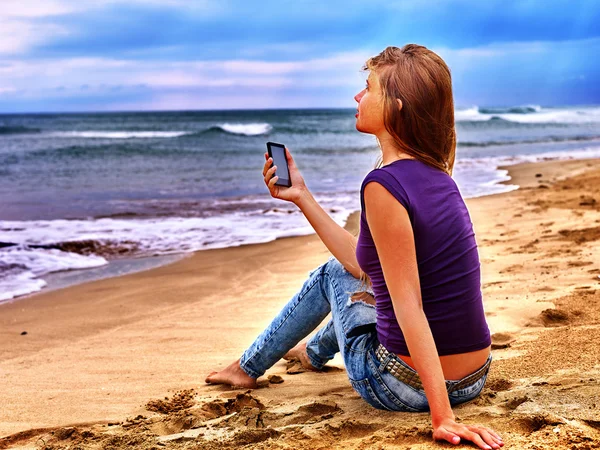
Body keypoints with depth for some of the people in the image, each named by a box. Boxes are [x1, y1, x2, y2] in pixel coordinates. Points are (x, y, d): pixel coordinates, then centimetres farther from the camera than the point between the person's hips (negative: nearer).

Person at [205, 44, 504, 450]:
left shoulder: (384, 184, -22)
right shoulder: (434, 175, 5)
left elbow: (409, 306, -25)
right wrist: (302, 197, 16)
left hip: (407, 386, -7)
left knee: (330, 274, 18)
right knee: (343, 268, 30)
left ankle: (249, 367, 41)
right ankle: (315, 352, 60)